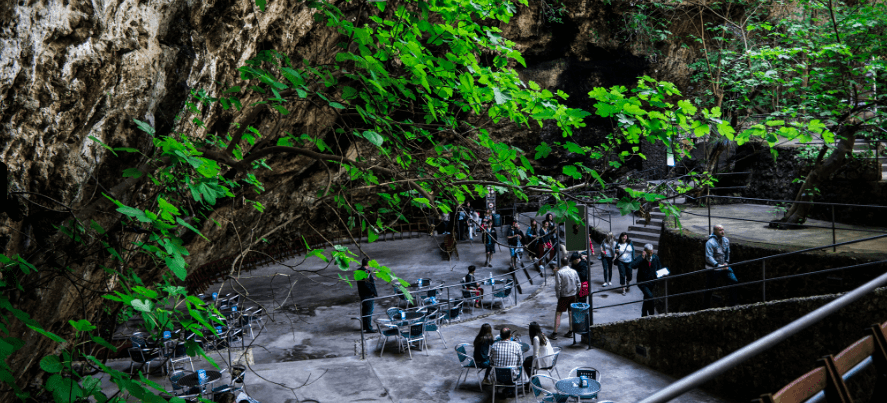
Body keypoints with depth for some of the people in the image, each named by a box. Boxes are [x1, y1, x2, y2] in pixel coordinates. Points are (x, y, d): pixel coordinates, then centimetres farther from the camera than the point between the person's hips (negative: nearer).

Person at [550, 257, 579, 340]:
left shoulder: (559, 272, -13)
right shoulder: (574, 272, 2)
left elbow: (558, 286, -16)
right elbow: (578, 284, 6)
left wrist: (558, 296, -4)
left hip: (564, 296, -5)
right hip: (573, 295, 5)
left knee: (558, 314, 0)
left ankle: (555, 334, -2)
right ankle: (571, 332, 18)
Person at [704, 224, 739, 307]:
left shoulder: (726, 240, 5)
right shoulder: (710, 243, -18)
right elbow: (708, 257, -24)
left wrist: (726, 263, 5)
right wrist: (718, 265, -31)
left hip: (724, 266, 6)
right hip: (713, 268, -6)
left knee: (734, 281, -4)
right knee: (709, 288, 2)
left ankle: (733, 303, 7)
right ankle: (707, 307, 17)